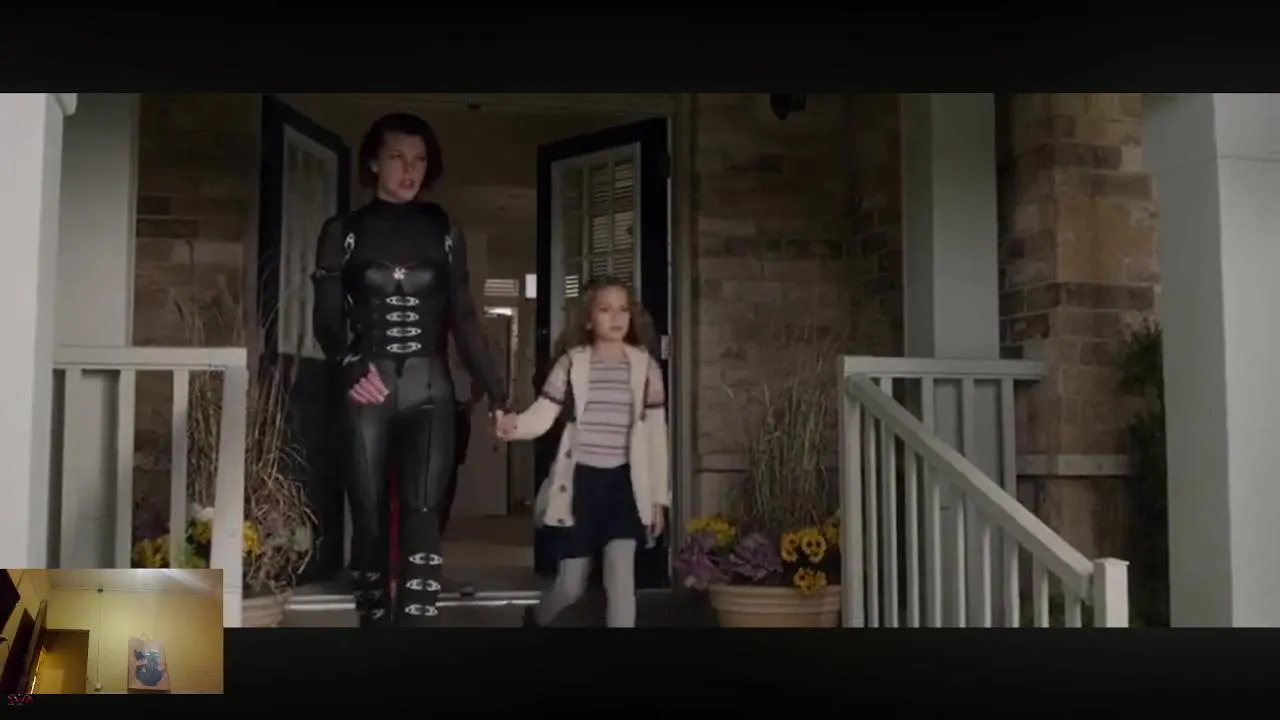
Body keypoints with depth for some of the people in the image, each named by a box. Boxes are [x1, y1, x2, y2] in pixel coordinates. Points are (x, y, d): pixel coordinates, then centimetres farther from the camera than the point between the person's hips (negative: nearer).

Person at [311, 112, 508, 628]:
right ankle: (374, 620, 9)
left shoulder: (444, 232, 11)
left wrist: (494, 391, 3)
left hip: (429, 388, 1)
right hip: (367, 388, 0)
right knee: (369, 515, 0)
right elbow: (326, 318, 3)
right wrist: (351, 366, -17)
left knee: (422, 513, -10)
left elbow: (463, 320, 11)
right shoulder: (344, 232, 7)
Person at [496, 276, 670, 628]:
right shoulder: (571, 363, -1)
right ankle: (536, 618, 42)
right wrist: (514, 425, -33)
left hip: (624, 482, 1)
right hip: (581, 480, 0)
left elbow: (655, 434, 4)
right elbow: (544, 414, -10)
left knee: (620, 575, -14)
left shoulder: (645, 366, 2)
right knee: (571, 585, 8)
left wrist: (659, 495, 3)